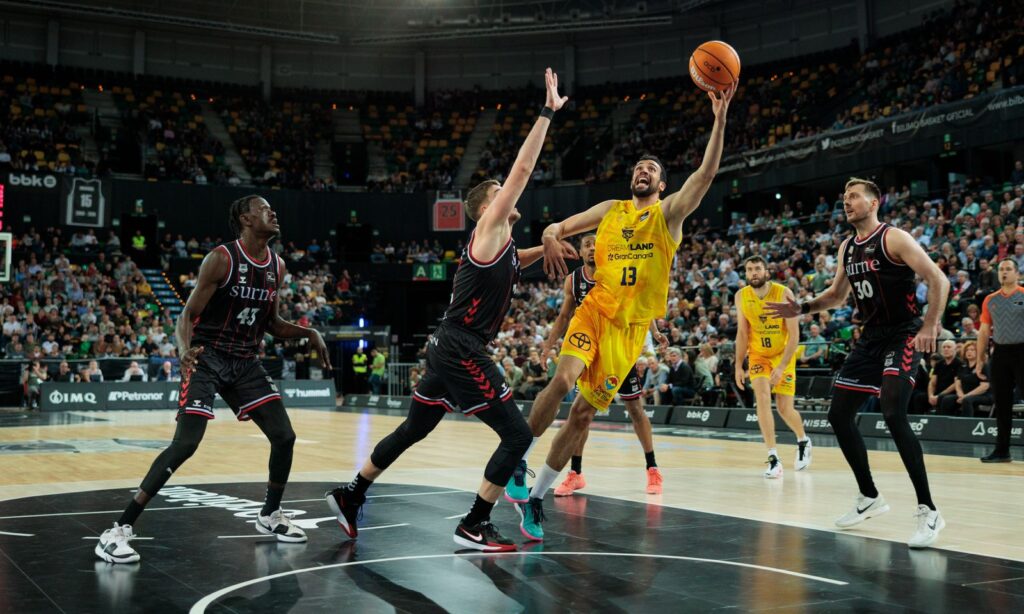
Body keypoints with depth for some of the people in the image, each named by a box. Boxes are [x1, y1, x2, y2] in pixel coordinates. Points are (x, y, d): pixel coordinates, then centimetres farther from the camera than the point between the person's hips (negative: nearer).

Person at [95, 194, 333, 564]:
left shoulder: (277, 267, 6)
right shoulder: (222, 259, -14)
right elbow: (187, 315, -14)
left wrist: (308, 334, 1)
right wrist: (184, 348, -34)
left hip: (246, 362, 7)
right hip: (208, 358, -7)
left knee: (284, 437, 3)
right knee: (185, 444, -19)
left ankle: (270, 516, 25)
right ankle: (120, 530, -13)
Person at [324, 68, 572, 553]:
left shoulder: (500, 243, 16)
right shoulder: (489, 229, -8)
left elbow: (508, 266, 41)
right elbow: (523, 169, -15)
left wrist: (546, 248, 25)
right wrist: (547, 113, -12)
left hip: (451, 348, 10)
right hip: (462, 351, -10)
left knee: (414, 430, 19)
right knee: (517, 435, -6)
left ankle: (350, 495, 28)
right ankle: (474, 526, -2)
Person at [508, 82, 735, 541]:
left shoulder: (669, 213, 2)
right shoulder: (611, 209, 11)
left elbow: (706, 173, -12)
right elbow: (558, 226, 10)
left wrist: (719, 119, -24)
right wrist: (551, 238, -15)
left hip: (631, 325, -1)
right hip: (596, 309, 1)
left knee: (584, 412, 1)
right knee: (564, 379, -26)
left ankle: (535, 497, 12)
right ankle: (518, 456, -5)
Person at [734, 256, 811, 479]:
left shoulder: (783, 293, -20)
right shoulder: (741, 296, -9)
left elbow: (794, 335, -19)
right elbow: (743, 333, 2)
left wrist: (782, 366, -26)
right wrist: (738, 365, -1)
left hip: (783, 354, -2)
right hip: (758, 354, 2)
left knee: (784, 408, -1)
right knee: (762, 397, -20)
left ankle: (803, 441, 32)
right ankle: (773, 458, -17)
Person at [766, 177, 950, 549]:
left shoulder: (894, 239, -11)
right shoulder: (847, 248, 12)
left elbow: (938, 280, -17)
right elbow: (836, 296, 23)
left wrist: (931, 325, -28)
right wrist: (801, 309, 8)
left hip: (902, 336, -8)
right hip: (870, 338, 9)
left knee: (893, 413, -25)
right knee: (839, 414, 8)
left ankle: (928, 511, -17)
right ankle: (870, 497, 23)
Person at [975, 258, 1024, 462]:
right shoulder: (990, 300, 11)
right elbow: (984, 332, 14)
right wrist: (980, 359, 10)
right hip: (1000, 353, 4)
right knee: (1001, 403, 7)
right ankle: (1002, 450, 14)